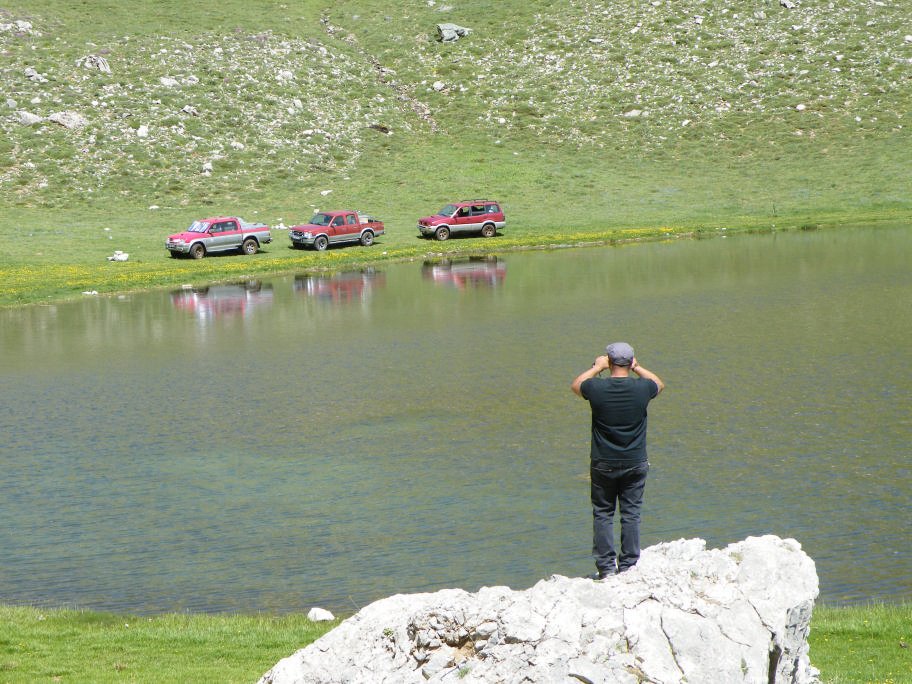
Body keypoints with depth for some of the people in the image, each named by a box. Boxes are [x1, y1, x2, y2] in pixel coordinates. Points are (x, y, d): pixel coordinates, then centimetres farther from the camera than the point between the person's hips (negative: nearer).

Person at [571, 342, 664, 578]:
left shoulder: (597, 388, -13)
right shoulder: (641, 389, -10)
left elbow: (575, 385, 12)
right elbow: (659, 384, 15)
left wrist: (597, 368, 19)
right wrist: (637, 368, 20)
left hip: (603, 463, -1)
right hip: (635, 463, 1)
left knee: (602, 514, 9)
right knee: (631, 515, 8)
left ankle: (606, 566, 7)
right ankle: (628, 565, 10)